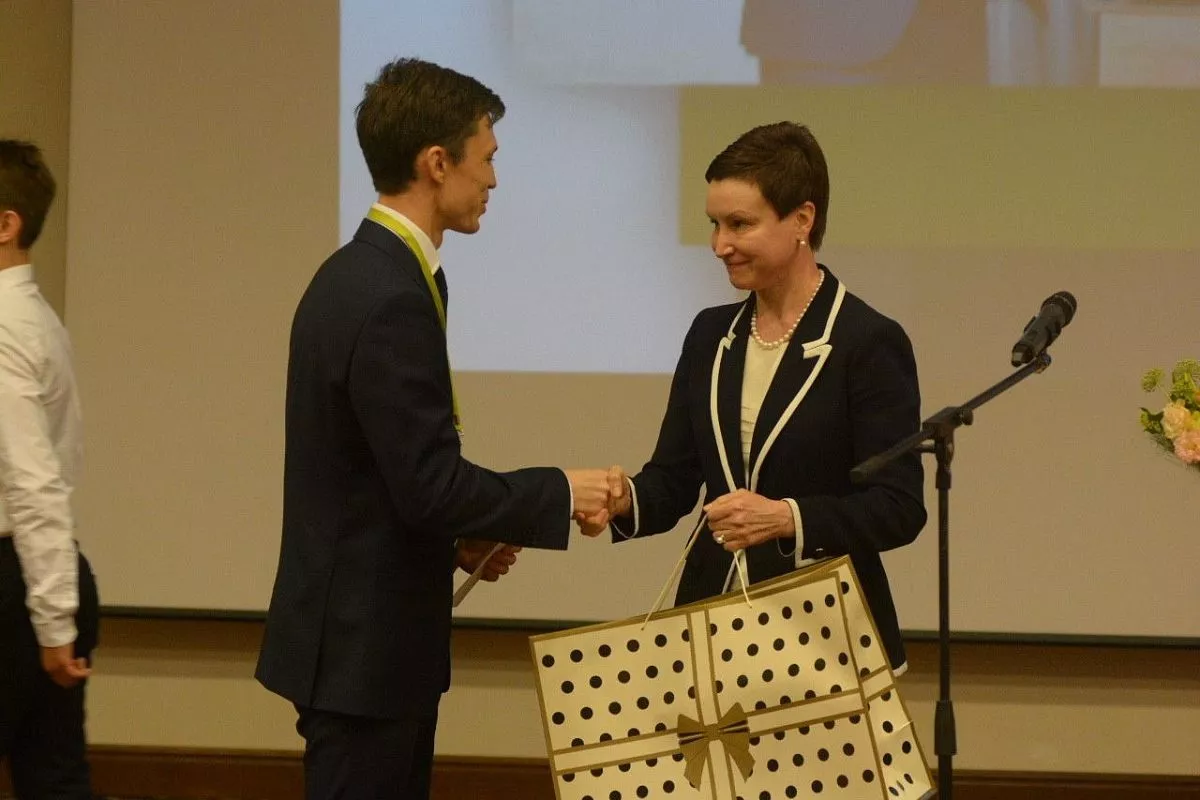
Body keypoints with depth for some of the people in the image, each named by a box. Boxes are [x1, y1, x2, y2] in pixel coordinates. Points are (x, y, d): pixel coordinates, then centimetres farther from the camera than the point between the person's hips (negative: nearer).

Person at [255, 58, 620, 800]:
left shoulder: (358, 273, 10)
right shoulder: (392, 299, -21)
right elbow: (429, 483, -23)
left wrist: (457, 540, 10)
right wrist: (560, 494, -11)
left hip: (355, 631, 10)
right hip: (366, 645, -10)